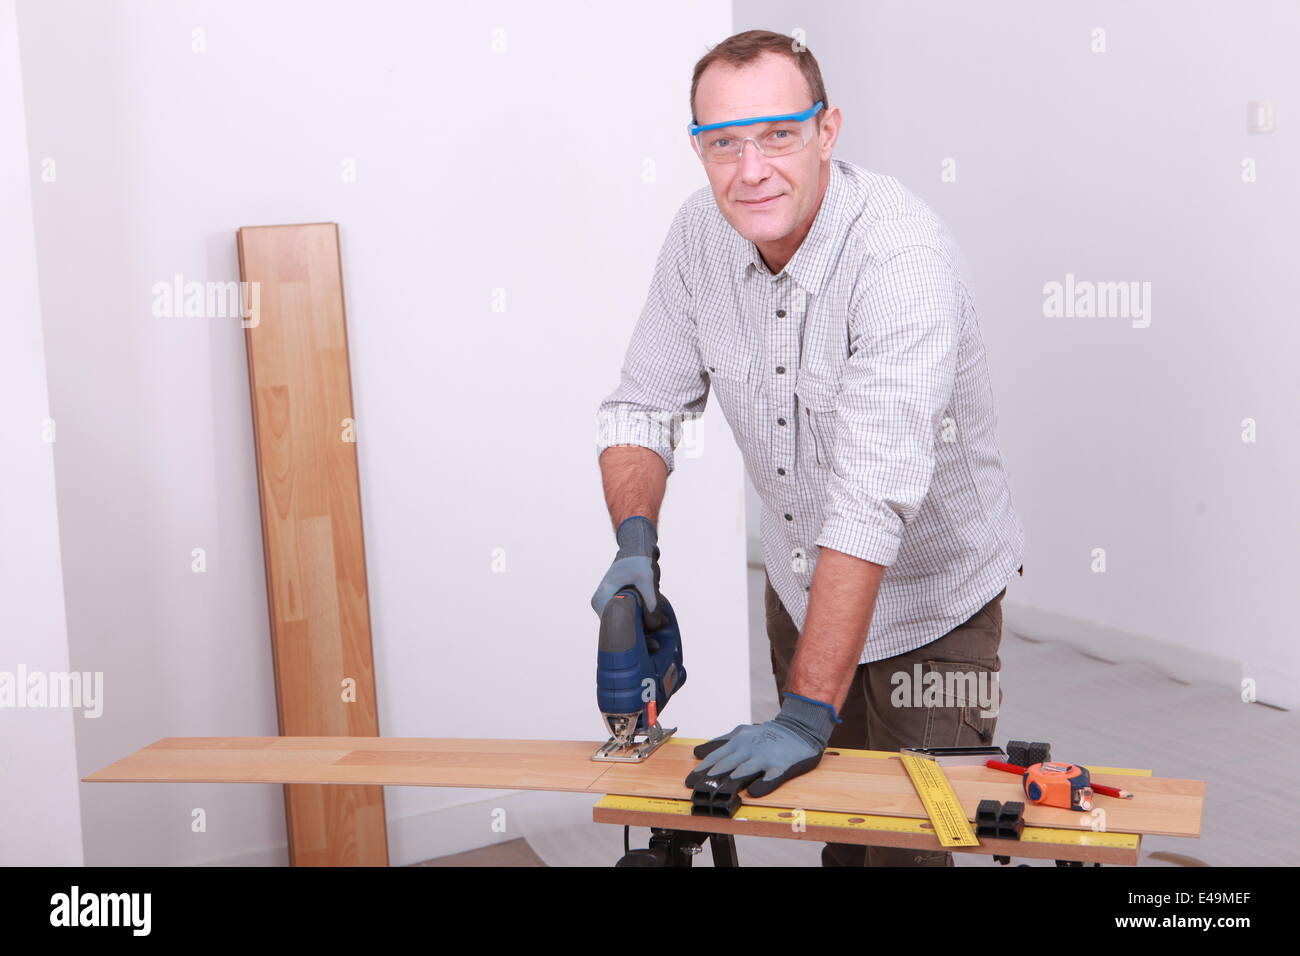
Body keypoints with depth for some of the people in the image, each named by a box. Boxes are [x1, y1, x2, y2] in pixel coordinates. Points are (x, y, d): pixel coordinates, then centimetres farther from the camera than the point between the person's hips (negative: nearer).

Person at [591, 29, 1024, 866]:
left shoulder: (903, 254, -32)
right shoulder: (701, 234, -11)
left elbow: (873, 497, -37)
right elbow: (646, 406, -2)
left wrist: (807, 714, -39)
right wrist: (635, 541, -22)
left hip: (929, 599, -5)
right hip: (802, 582, 6)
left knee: (908, 844, 2)